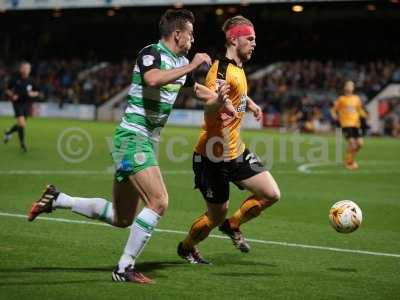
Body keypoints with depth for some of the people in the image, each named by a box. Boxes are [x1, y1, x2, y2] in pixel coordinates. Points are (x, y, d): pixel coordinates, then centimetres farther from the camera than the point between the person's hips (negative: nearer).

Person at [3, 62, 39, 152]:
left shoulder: (31, 81, 0)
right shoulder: (15, 79, -6)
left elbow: (36, 92, 11)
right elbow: (8, 90, 6)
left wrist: (33, 94, -11)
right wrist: (12, 95, -12)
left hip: (26, 104, 4)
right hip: (18, 103, -4)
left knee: (21, 125, 14)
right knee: (22, 123, -17)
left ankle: (9, 132, 44)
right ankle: (22, 143, -4)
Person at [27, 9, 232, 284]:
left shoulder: (180, 62, 14)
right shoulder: (151, 53, -12)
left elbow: (195, 88, 32)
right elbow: (153, 79, -35)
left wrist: (217, 97, 12)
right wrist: (191, 66, -28)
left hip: (147, 142, 9)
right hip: (133, 138, -9)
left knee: (122, 219, 11)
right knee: (159, 202, -20)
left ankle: (57, 199, 23)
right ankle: (124, 268, -10)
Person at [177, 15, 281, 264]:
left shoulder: (238, 68, 8)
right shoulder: (221, 69, -20)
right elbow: (210, 108, -35)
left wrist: (251, 104, 25)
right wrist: (219, 103, -55)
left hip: (236, 152, 8)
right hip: (214, 157, -8)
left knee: (272, 194, -1)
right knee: (216, 217, 3)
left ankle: (232, 225, 22)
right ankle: (187, 247, 32)